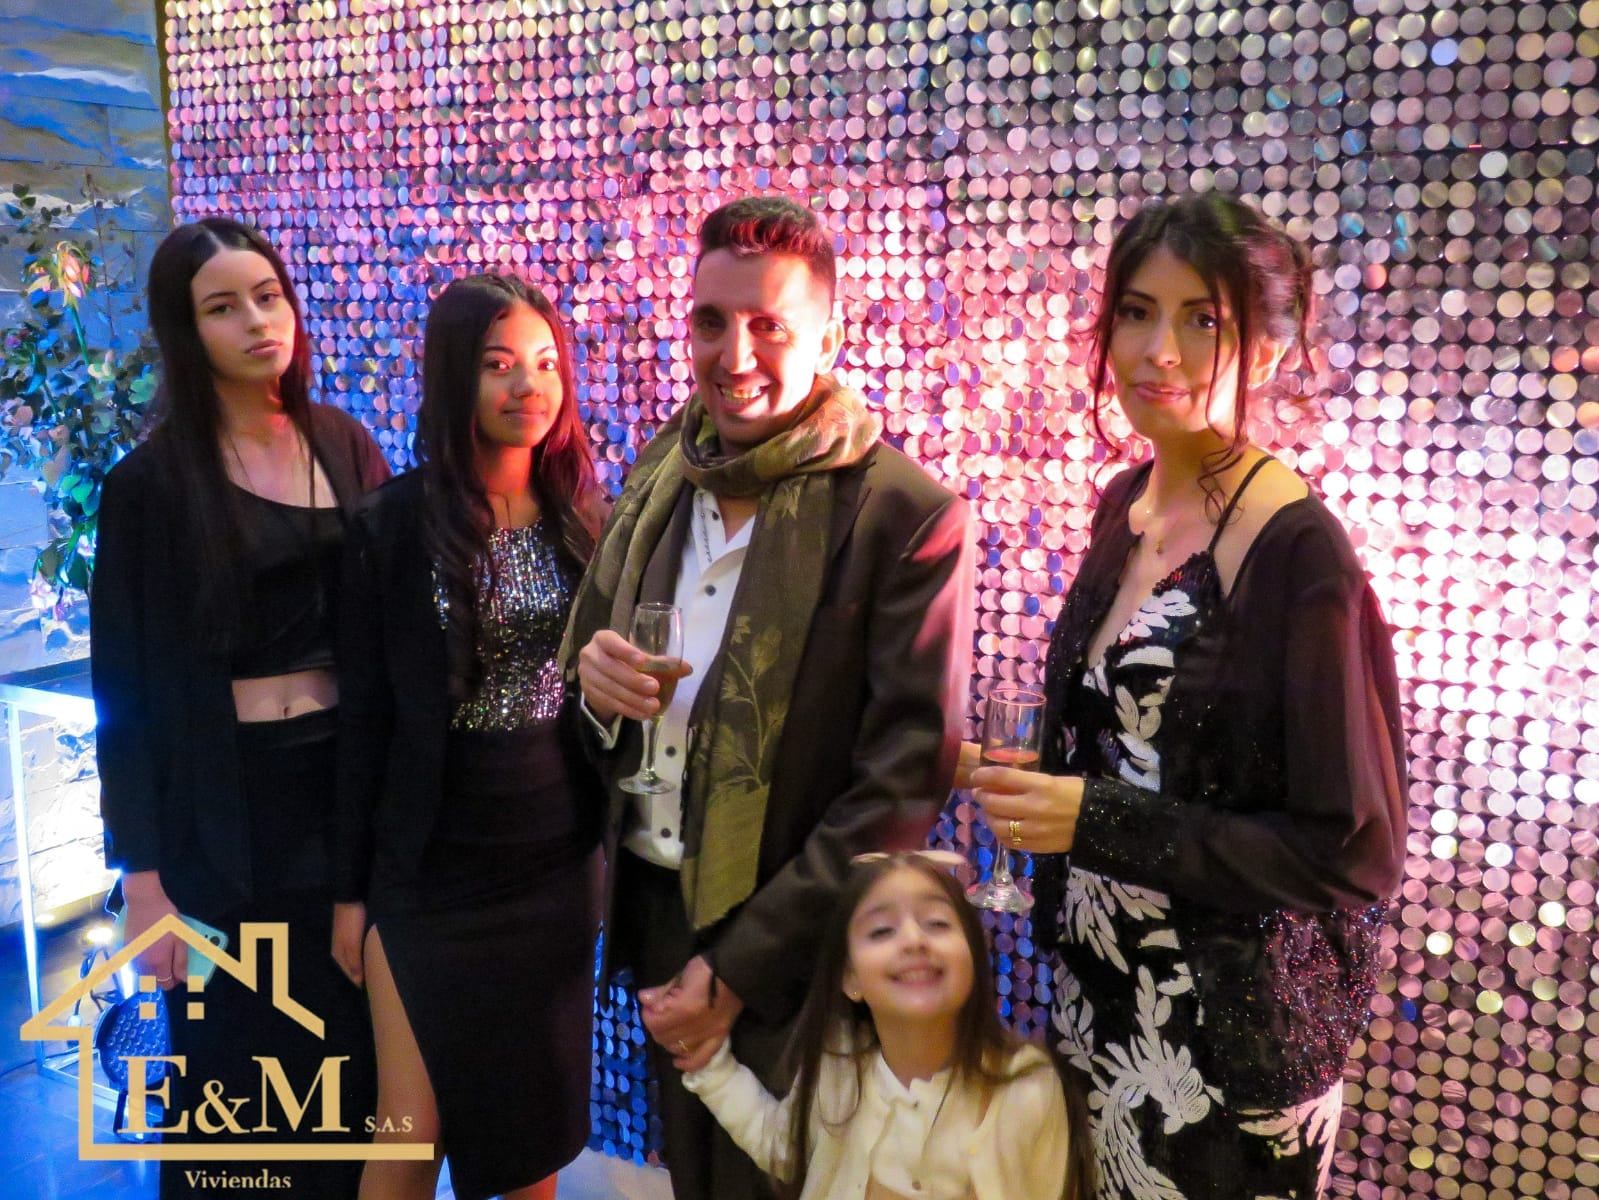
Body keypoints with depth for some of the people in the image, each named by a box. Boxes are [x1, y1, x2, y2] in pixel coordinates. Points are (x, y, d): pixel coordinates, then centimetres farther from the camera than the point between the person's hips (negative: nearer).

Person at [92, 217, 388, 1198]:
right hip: (227, 808, -3)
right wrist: (144, 877, -9)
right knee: (236, 1077, 10)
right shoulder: (151, 484, -7)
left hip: (354, 786, 4)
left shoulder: (348, 447, 4)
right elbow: (128, 693, -7)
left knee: (354, 1055, 12)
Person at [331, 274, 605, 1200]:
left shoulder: (587, 520, 1)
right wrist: (352, 886, -3)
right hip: (431, 865, -3)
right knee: (412, 1125, 4)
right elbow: (366, 714, -5)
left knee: (540, 1104, 15)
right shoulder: (395, 523, -8)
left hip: (561, 858, 3)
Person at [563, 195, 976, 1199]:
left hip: (793, 948, -5)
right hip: (653, 904, 5)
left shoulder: (908, 516, -16)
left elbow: (904, 780, -16)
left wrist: (739, 968, -16)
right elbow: (596, 638, 13)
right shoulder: (660, 474, 3)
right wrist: (590, 669, -12)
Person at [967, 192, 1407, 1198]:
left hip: (1231, 1036, -6)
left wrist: (1096, 821, -24)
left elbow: (1359, 854, -20)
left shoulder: (1299, 551, -21)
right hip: (1099, 995, 7)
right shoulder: (1127, 505, 1)